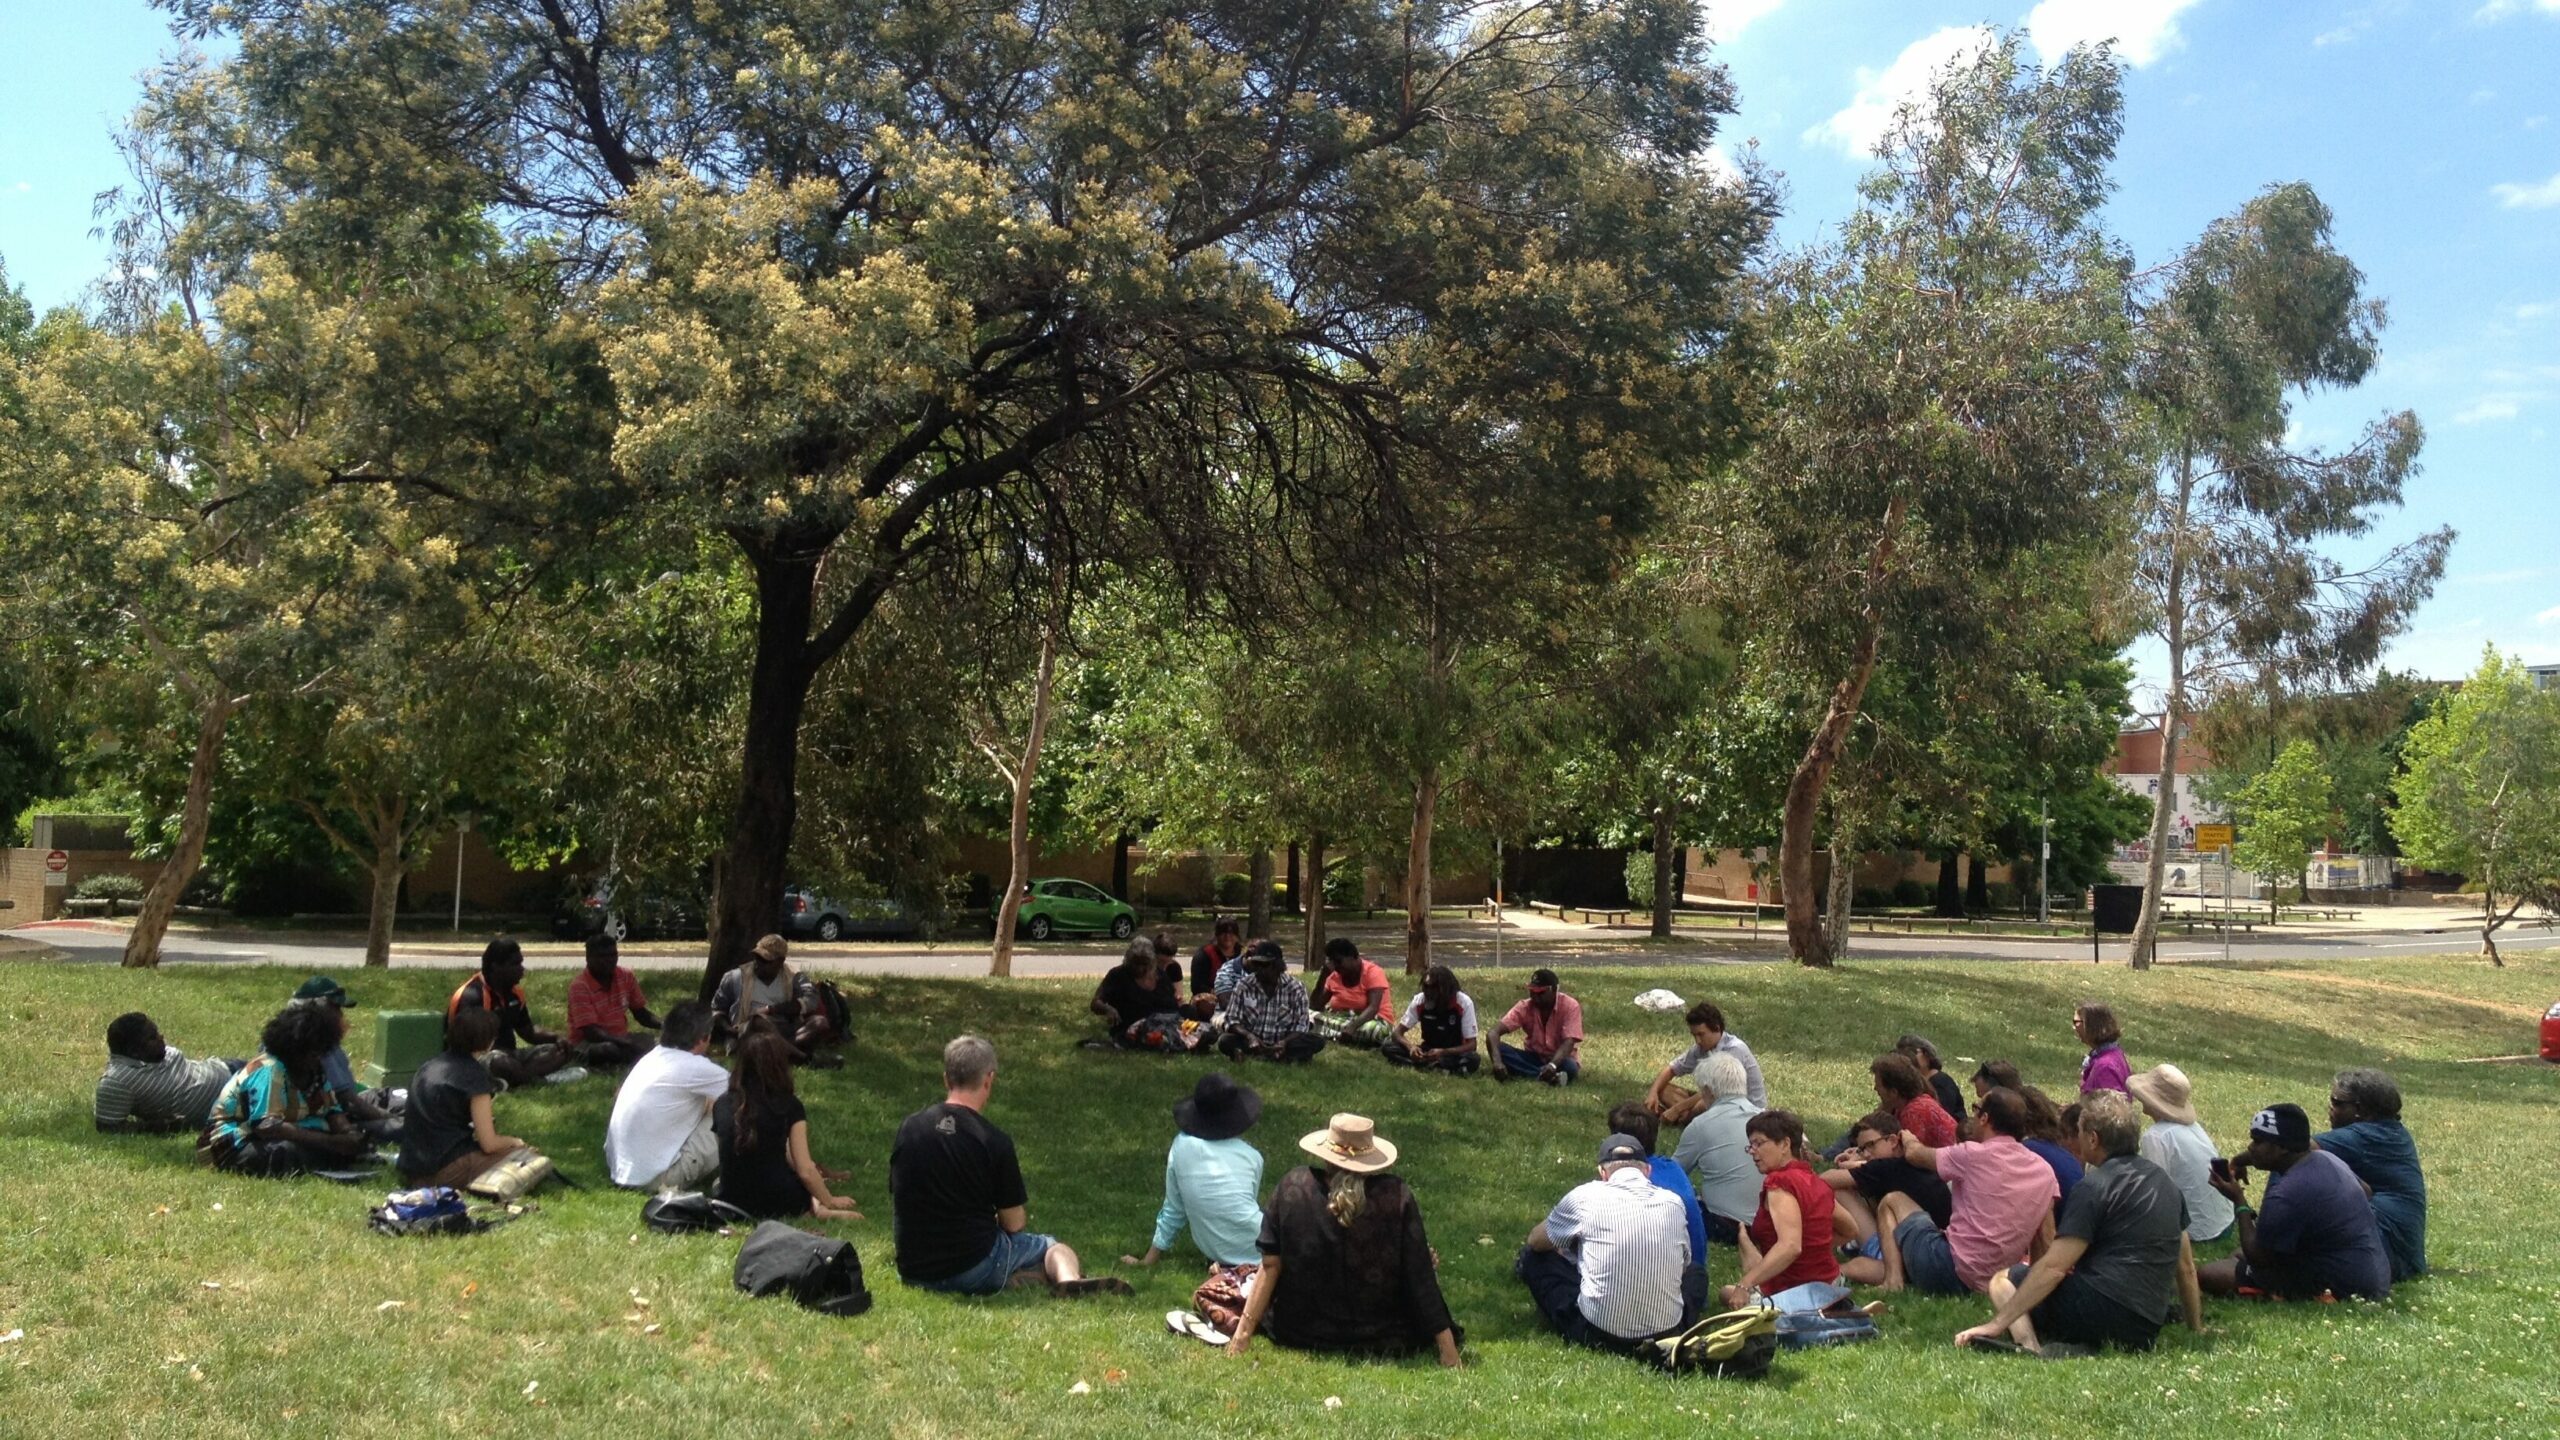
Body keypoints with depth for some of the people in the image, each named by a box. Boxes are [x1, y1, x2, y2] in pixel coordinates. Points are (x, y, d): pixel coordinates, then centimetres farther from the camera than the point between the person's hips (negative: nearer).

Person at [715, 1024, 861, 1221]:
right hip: (775, 1206, -3)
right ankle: (817, 1209, -3)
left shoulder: (721, 1105, 1)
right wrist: (830, 1201, 10)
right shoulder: (789, 1106, -10)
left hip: (732, 1204, 3)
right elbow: (805, 1171, -9)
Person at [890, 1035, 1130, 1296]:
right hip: (975, 1270, -4)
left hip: (911, 1272, 4)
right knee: (1054, 1247, 19)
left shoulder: (907, 1128, 0)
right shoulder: (994, 1142, -13)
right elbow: (1014, 1224, -5)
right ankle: (1069, 1280, -14)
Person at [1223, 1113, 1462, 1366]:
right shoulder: (1396, 1196, -18)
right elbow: (1420, 1275, -15)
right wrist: (1447, 1345, -7)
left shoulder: (1292, 1187, -15)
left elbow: (1270, 1266, -13)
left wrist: (1242, 1333, -7)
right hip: (1381, 1340, -1)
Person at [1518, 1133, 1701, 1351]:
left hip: (1599, 1334, -1)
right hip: (1667, 1333, 1)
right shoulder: (1673, 1202, 4)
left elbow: (1536, 1241, 14)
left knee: (1535, 1257, 19)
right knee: (1696, 1272, 32)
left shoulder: (1586, 1196, -3)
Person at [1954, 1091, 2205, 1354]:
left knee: (2004, 1280, 8)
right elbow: (2186, 1267, 20)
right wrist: (2197, 1331, 33)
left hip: (2101, 1308, -8)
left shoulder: (2095, 1186, -8)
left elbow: (2053, 1267, -14)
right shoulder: (2166, 1182, 14)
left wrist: (1996, 1324, -13)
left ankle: (2030, 1348, -19)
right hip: (2146, 1333, 8)